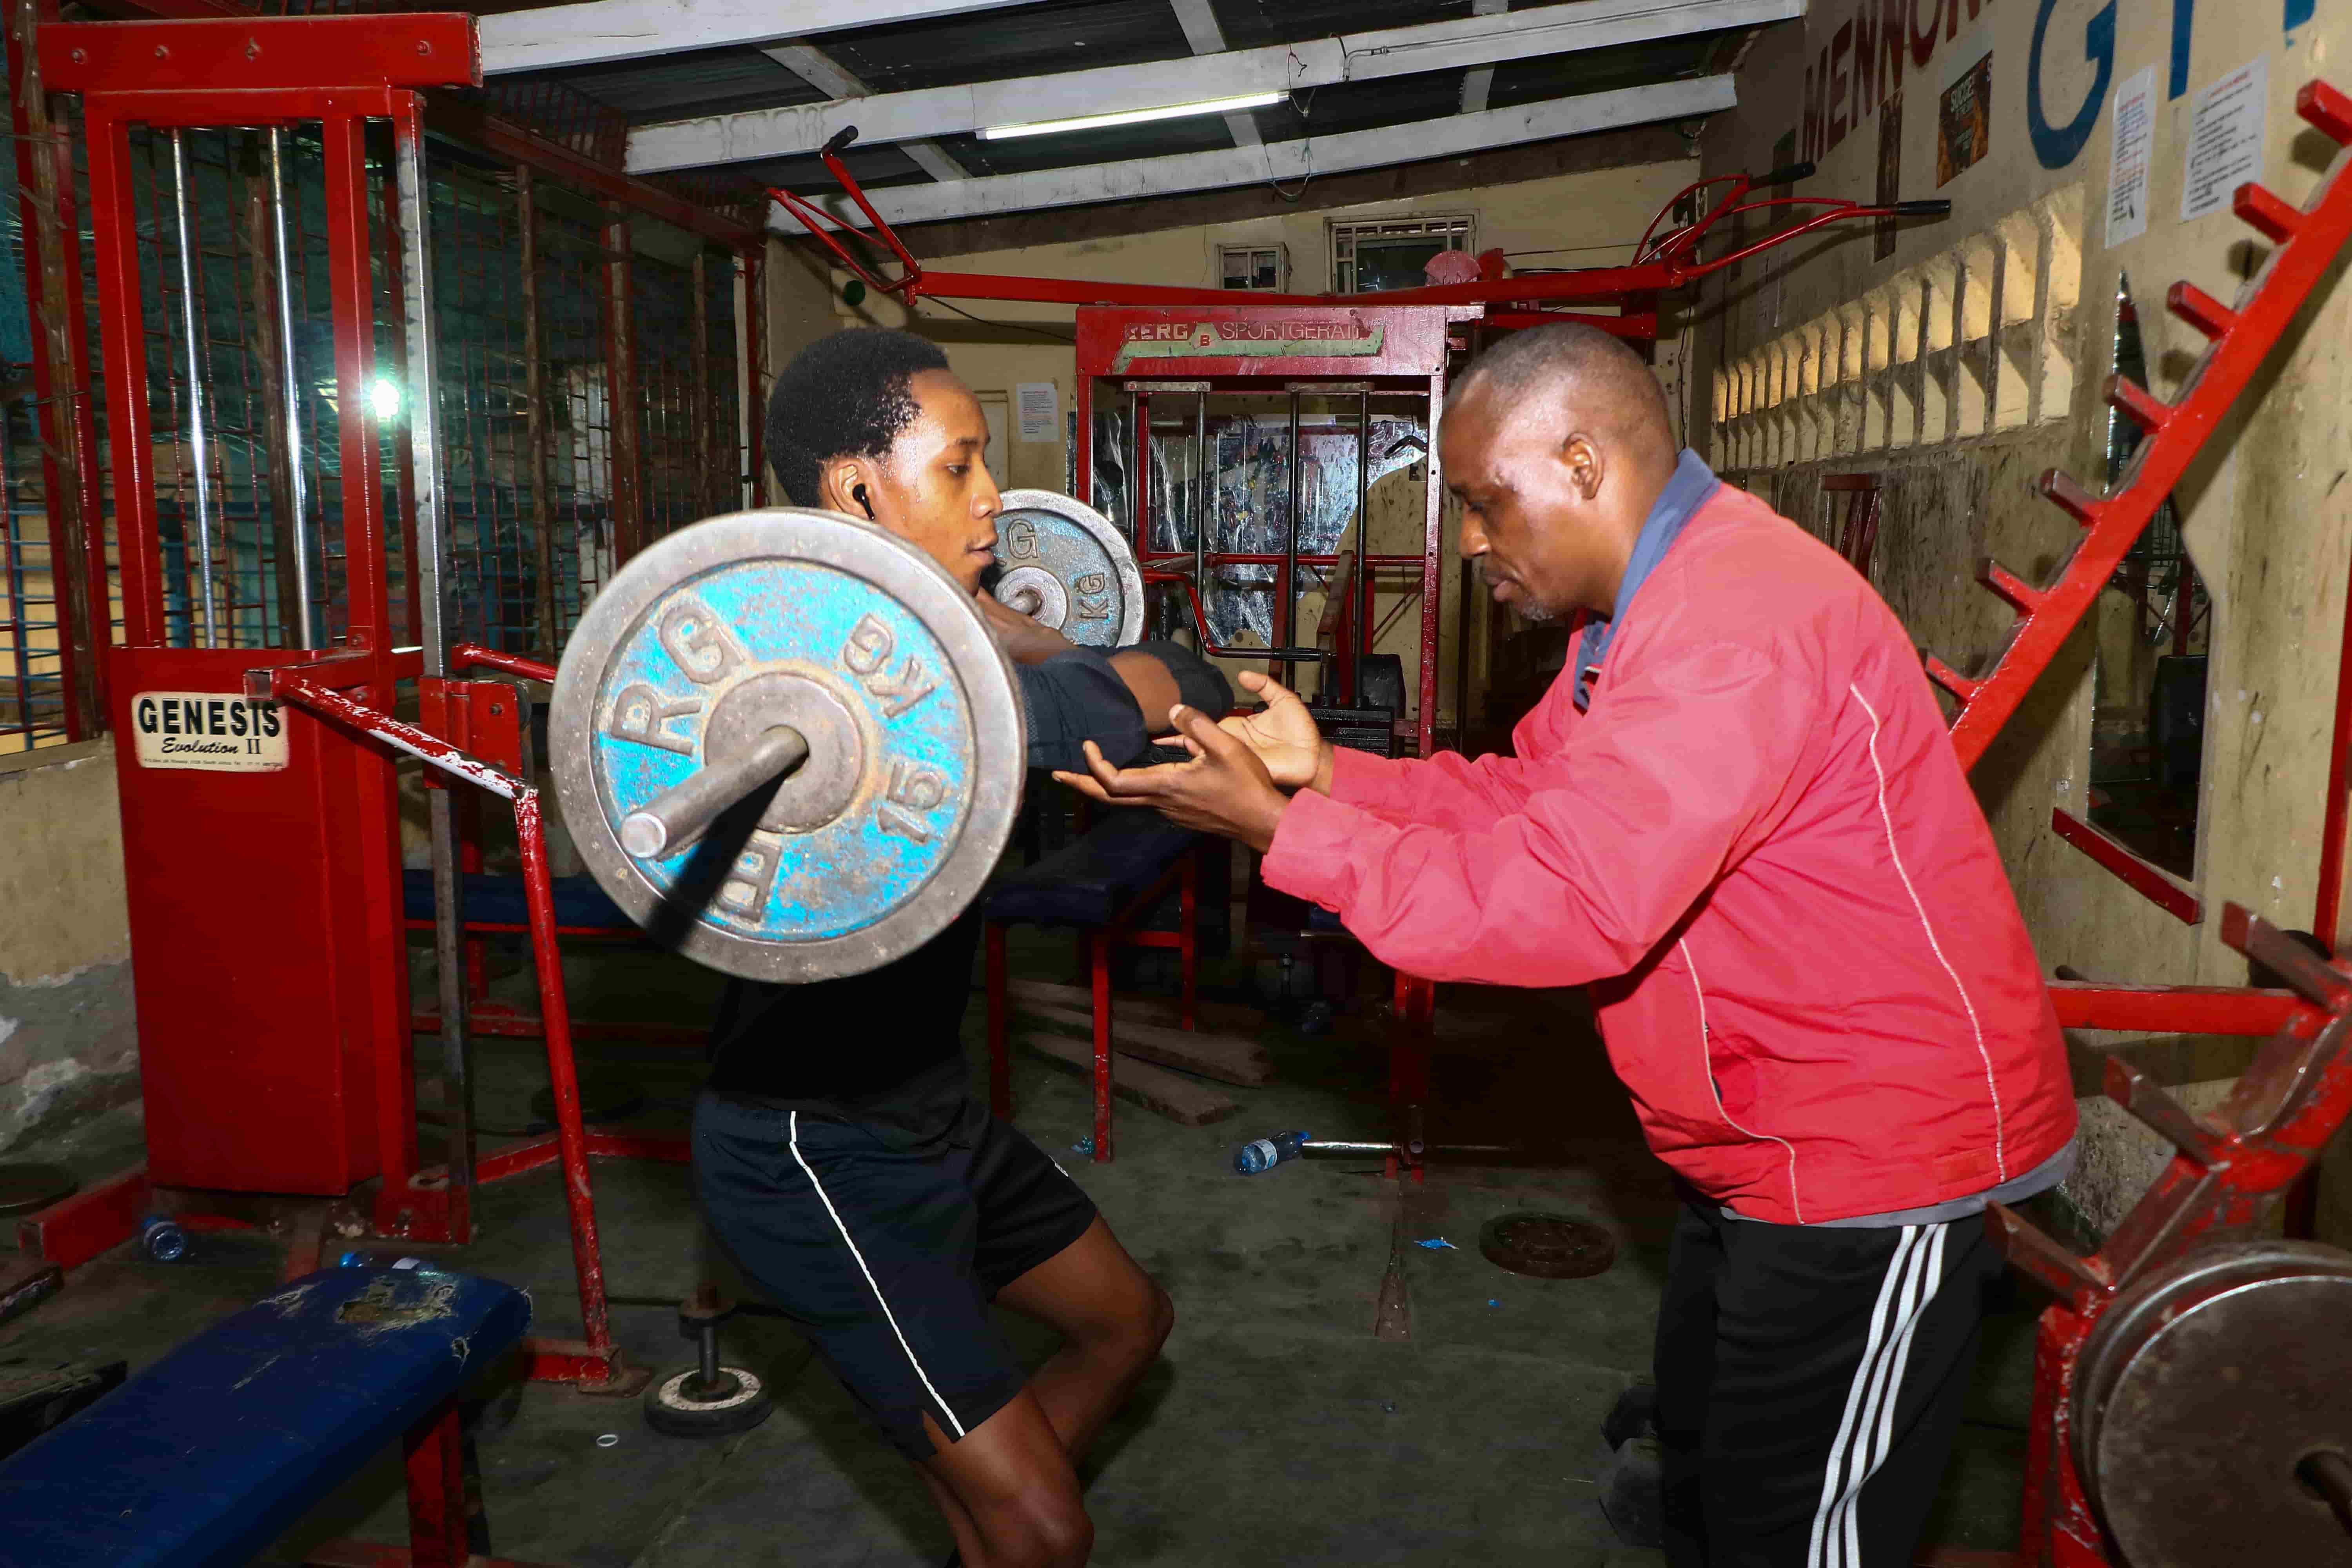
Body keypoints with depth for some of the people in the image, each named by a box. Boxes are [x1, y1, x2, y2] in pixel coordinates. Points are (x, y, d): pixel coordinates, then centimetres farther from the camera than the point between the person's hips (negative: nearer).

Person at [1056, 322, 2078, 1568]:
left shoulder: (1737, 625, -29)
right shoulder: (1653, 604, 8)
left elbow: (1565, 901, -33)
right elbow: (1514, 795, 7)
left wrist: (1278, 828, -26)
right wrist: (1318, 772, -7)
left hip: (1877, 1160, -10)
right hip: (1758, 1143, 10)